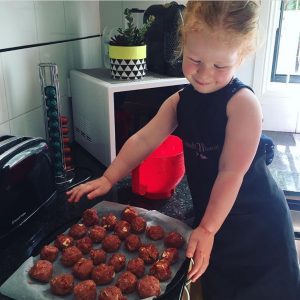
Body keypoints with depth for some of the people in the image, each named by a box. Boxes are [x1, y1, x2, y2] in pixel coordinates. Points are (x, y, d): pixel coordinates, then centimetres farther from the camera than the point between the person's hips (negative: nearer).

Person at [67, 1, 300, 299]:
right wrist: (108, 178, -7)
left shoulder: (242, 102, -23)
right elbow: (143, 140, -1)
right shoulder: (179, 102, -2)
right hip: (210, 216, 5)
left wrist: (207, 229, -23)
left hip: (257, 224, -5)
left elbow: (232, 172, -24)